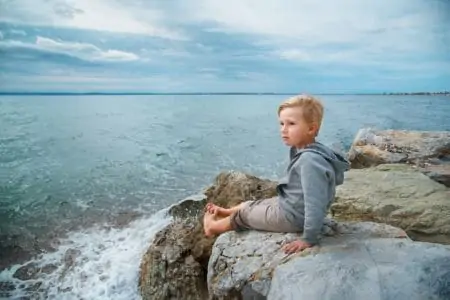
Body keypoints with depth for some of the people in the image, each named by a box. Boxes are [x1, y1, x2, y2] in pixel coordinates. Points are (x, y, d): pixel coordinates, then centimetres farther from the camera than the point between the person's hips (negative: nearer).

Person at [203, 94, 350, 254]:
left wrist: (309, 238, -28)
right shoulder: (305, 152, -2)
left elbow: (315, 203, -34)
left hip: (290, 216, -8)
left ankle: (213, 227, 39)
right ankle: (224, 212, 53)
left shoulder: (310, 160, -33)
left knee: (244, 214, 12)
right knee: (251, 205, 25)